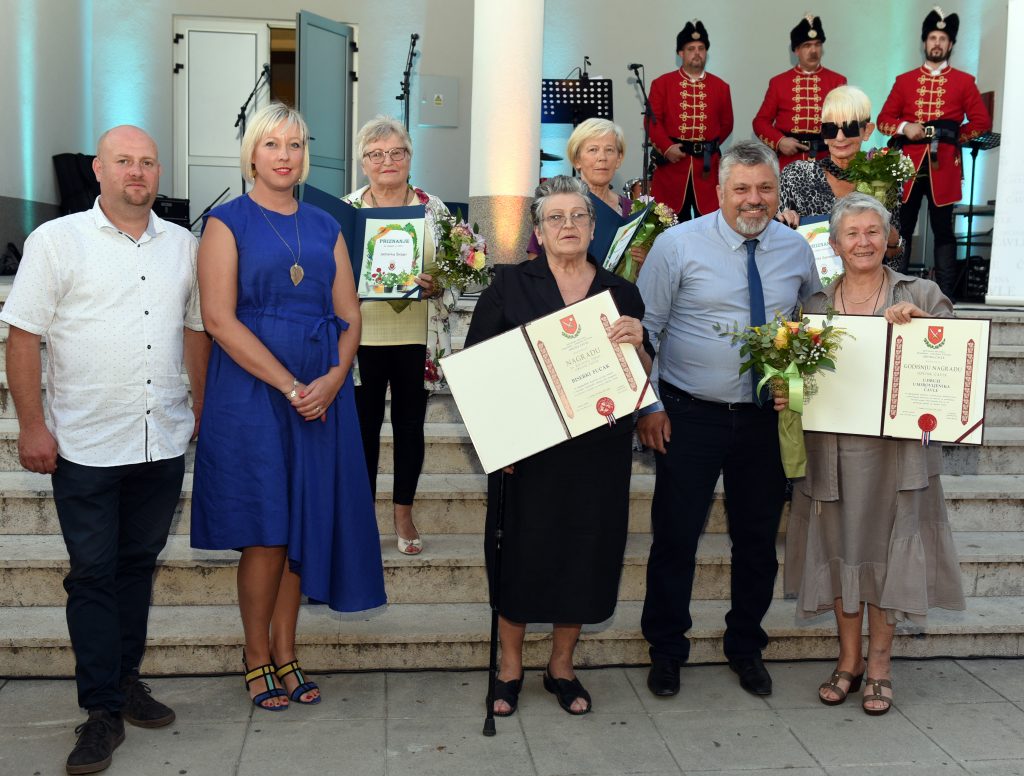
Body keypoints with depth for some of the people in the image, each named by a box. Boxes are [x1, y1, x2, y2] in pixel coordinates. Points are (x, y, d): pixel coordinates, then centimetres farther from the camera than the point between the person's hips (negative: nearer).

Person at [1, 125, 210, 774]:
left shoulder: (182, 245, 9)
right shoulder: (57, 240, -2)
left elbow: (196, 328, 16)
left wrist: (201, 407, 12)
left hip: (164, 442, 4)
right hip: (86, 445, -3)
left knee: (138, 564, 14)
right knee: (93, 573, 2)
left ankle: (126, 679, 29)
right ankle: (103, 710, 11)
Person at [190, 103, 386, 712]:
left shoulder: (325, 227, 13)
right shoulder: (228, 222, -1)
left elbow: (349, 315, 9)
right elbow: (219, 319, -11)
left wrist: (333, 379, -9)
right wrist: (289, 386, -15)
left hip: (323, 393, 4)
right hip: (252, 390, -4)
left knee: (306, 523, 7)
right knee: (266, 529, -1)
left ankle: (285, 651, 22)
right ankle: (256, 656, 17)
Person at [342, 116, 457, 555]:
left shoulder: (434, 208, 4)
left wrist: (435, 286, -14)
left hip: (416, 338, 1)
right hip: (363, 336, 0)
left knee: (410, 424, 10)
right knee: (364, 425, 8)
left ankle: (404, 515, 25)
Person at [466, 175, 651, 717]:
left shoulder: (621, 293, 8)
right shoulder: (510, 285, 1)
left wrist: (636, 343, -12)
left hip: (598, 449, 2)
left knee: (584, 552, 8)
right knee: (520, 551, 4)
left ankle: (562, 666, 28)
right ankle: (510, 667, 24)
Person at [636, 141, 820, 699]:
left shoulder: (797, 250, 4)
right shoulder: (678, 245, -7)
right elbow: (645, 328, -5)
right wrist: (648, 406, -8)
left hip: (767, 418, 3)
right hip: (690, 417, -3)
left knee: (759, 539, 13)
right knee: (676, 536, 4)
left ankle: (746, 647, 34)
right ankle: (666, 650, 25)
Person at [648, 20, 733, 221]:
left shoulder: (720, 87, 10)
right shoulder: (661, 83, 4)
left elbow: (726, 124, 16)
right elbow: (652, 120, -1)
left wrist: (710, 146, 6)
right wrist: (667, 147, -13)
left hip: (707, 164, 2)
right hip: (673, 161, -2)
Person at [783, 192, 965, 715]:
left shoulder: (921, 295, 2)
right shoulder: (815, 304, 7)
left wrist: (921, 320, -20)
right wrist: (787, 395, -11)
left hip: (897, 449, -1)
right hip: (833, 450, 2)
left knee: (888, 550, 5)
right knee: (840, 550, 9)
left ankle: (879, 664, 21)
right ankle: (849, 660, 25)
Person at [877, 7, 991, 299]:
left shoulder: (964, 81, 7)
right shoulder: (904, 80, 11)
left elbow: (982, 122, 7)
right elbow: (883, 119, 9)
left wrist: (953, 137, -1)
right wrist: (904, 128, -8)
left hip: (943, 166, -1)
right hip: (908, 164, 1)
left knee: (943, 230, 2)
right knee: (901, 229, 3)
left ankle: (945, 296, 7)